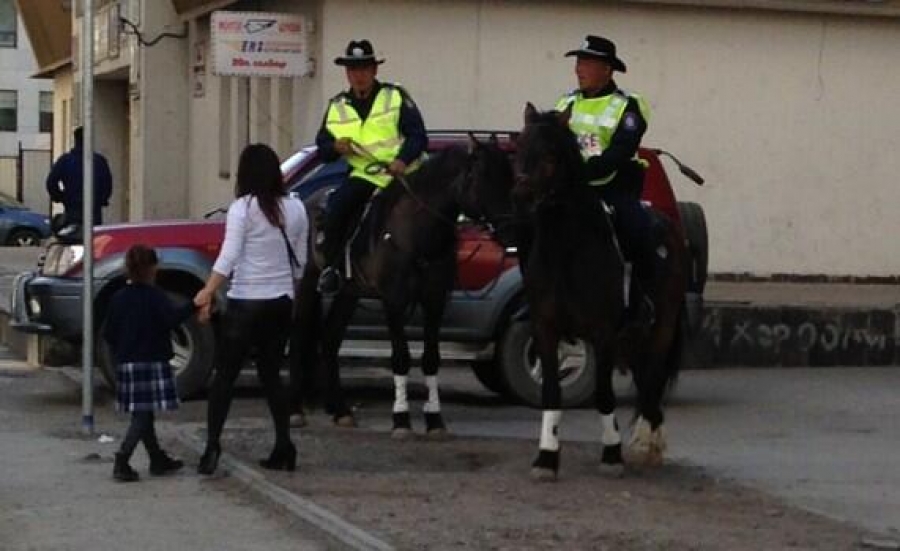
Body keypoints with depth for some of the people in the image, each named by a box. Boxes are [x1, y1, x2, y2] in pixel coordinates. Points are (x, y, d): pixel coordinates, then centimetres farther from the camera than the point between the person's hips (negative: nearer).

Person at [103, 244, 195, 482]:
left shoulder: (118, 298, 8)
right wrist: (193, 305, -21)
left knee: (142, 414, 15)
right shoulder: (154, 296, -9)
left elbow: (109, 334, 10)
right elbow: (172, 319, -24)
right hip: (151, 362, -7)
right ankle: (121, 462, -17)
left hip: (126, 364, 7)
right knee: (142, 417, -7)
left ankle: (158, 459, 25)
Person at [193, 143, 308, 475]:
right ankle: (283, 449, 9)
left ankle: (212, 447, -10)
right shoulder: (295, 209, 6)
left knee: (225, 375, 0)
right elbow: (300, 261, 12)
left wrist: (207, 293, -18)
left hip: (246, 302, -5)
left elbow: (228, 257, -18)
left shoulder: (243, 208, -9)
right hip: (282, 302, 5)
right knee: (270, 374, 15)